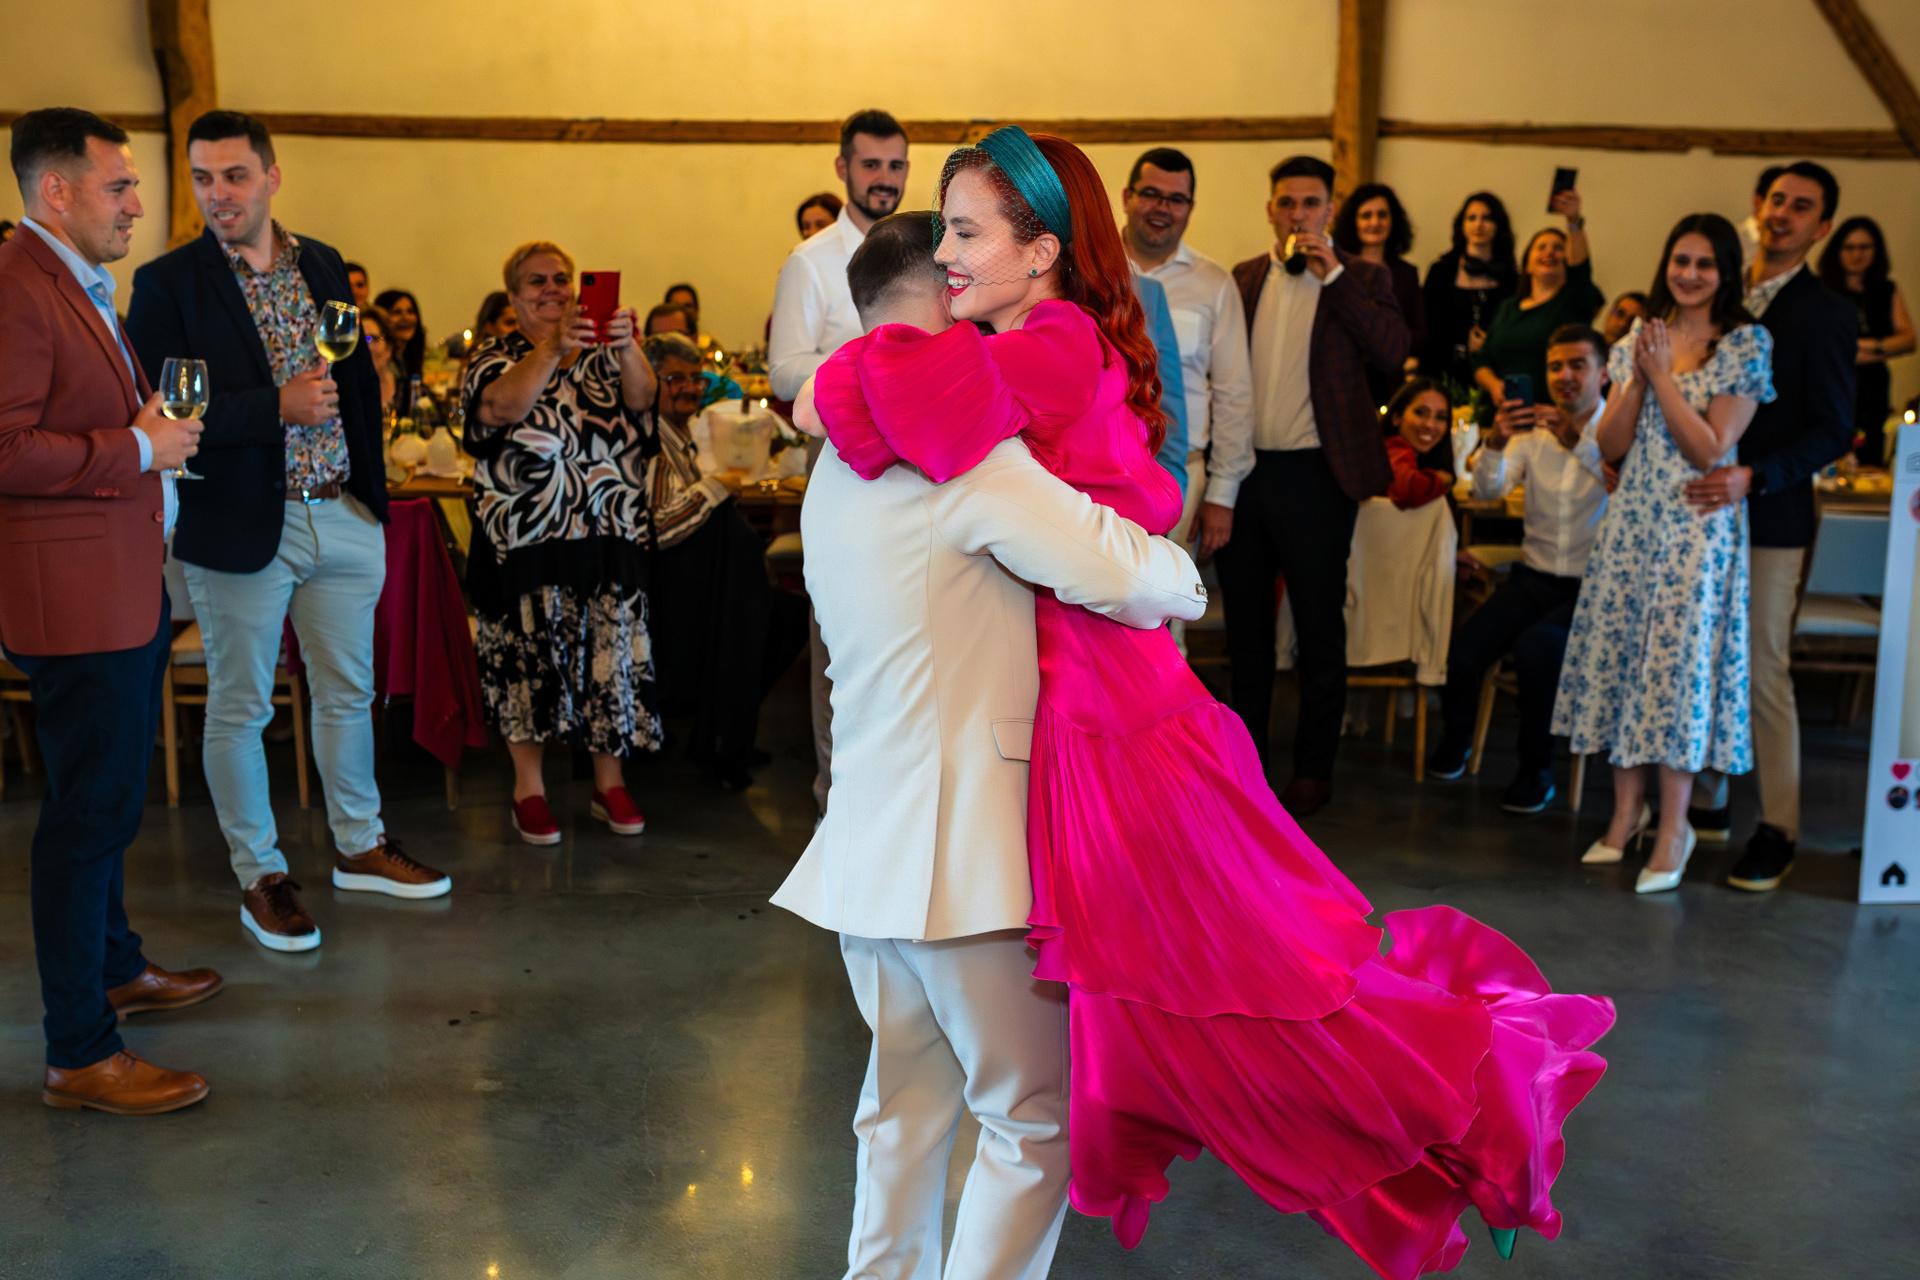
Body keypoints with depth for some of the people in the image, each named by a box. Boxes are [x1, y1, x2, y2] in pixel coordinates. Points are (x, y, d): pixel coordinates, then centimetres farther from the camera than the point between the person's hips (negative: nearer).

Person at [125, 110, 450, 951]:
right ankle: (259, 875, 22)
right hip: (240, 529, -5)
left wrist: (371, 488, 10)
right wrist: (276, 407, -22)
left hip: (343, 519, 5)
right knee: (239, 709, 7)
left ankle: (359, 846, 32)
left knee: (347, 693, 15)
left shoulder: (323, 265, 8)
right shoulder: (167, 283, -7)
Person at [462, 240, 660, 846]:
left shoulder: (603, 352, 13)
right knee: (527, 653, 1)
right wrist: (553, 347, -28)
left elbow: (641, 398, -8)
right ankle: (528, 789, 13)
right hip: (526, 539, -2)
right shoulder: (494, 356, 7)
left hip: (610, 534, 2)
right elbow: (502, 406, -16)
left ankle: (610, 783, 17)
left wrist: (627, 346, -27)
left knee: (613, 650, 4)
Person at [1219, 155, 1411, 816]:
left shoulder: (1362, 278, 2)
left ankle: (1313, 769, 14)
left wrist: (1334, 276, -15)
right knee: (1245, 624, 12)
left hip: (1314, 474, -3)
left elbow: (1393, 353, -15)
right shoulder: (1242, 280, 10)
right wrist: (1213, 471, 1)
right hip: (1242, 469, 4)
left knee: (1319, 629, 3)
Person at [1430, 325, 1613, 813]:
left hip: (1593, 586, -3)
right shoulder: (1532, 431, 9)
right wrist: (1495, 442, -24)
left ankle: (1537, 769, -10)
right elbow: (1487, 490, -5)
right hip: (1535, 576, 3)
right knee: (1462, 652, -19)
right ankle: (1455, 741, 13)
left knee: (1536, 645, -32)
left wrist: (1577, 441, -36)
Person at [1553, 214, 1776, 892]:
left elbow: (1710, 449, -11)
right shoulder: (1641, 337, 11)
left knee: (1678, 661, -5)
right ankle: (1626, 809, 18)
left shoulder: (1745, 344, -3)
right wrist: (1638, 375, -8)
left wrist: (1662, 374, -13)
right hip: (1632, 521, 5)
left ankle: (1674, 826, 5)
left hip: (1697, 528, -5)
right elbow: (1611, 445, 5)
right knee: (1618, 654, 5)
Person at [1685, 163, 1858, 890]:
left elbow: (1834, 432, -8)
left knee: (1763, 673, -2)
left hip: (1768, 518, -5)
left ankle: (1777, 831, 9)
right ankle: (1706, 803, 21)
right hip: (1700, 509, 5)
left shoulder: (1828, 316, -3)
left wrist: (1753, 476, -21)